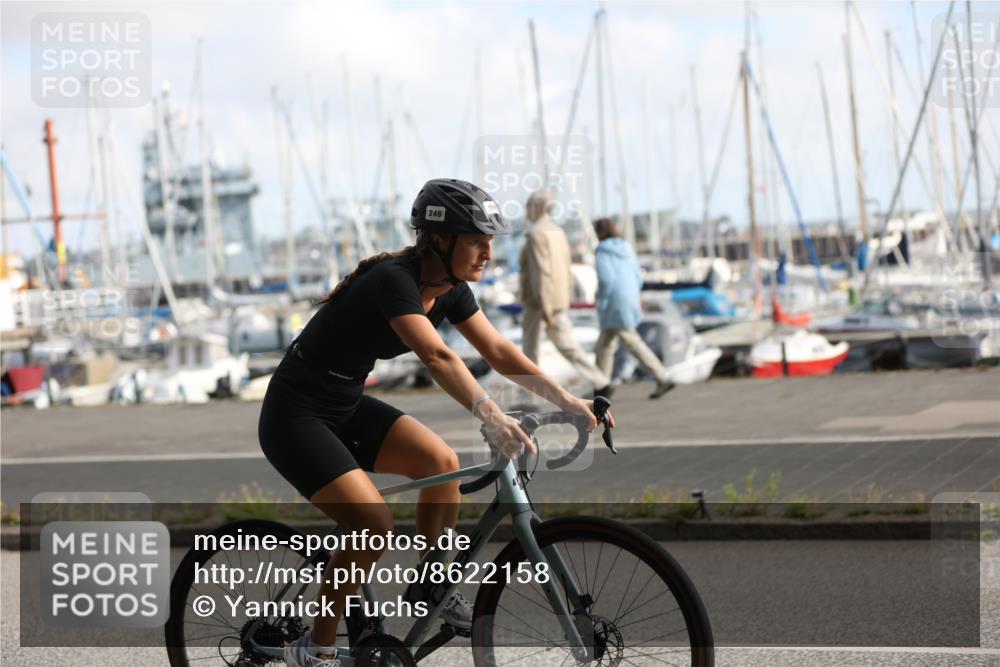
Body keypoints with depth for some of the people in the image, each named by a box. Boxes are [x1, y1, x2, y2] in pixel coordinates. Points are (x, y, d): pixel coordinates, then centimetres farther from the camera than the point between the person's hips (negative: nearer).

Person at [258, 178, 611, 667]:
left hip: (346, 407, 9)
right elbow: (437, 357, -42)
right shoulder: (394, 279, -27)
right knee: (374, 525, -18)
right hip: (294, 416, -9)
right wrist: (492, 416, -53)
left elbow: (498, 351, 1)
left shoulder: (451, 289, -1)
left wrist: (566, 399, -9)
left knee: (441, 461, -4)